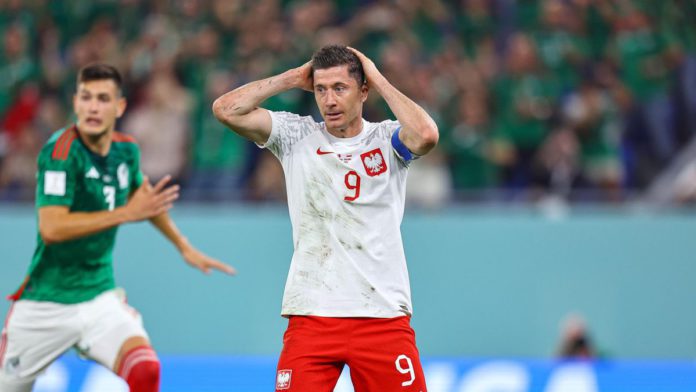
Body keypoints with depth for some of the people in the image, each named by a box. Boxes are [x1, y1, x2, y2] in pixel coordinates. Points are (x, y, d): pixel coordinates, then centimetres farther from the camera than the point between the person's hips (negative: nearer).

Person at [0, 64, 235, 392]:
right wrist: (126, 213, -30)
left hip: (100, 296, 4)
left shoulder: (126, 150, 1)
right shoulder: (61, 151, -18)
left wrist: (184, 247, 27)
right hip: (46, 302, -4)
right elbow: (51, 228, -29)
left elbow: (146, 200, 24)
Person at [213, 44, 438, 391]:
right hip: (311, 319, 1)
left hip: (383, 317, 0)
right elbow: (226, 109, -2)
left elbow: (426, 135, -18)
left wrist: (379, 80, -6)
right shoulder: (296, 136, 7)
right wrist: (293, 78, 2)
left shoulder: (387, 139, 4)